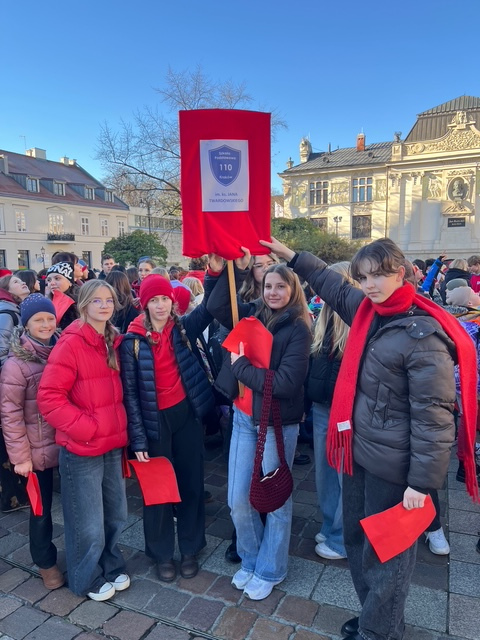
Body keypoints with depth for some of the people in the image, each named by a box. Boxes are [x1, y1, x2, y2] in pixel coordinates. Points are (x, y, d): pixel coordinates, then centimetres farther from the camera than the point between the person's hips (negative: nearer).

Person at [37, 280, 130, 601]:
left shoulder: (114, 342, 6)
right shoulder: (71, 343, -17)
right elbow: (49, 397, -20)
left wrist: (119, 426, 6)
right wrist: (86, 428, -19)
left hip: (113, 444, 7)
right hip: (82, 450, -6)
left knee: (115, 515, 19)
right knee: (88, 524, 10)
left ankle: (112, 566, 43)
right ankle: (88, 579, 35)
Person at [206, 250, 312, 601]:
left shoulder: (298, 328, -12)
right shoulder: (253, 313, 3)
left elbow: (286, 383, -20)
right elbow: (216, 307, 0)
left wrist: (240, 365, -14)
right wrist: (235, 269, -6)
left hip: (278, 423, -4)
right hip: (243, 418, 5)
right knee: (238, 500, 11)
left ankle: (269, 569, 35)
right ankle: (250, 560, 37)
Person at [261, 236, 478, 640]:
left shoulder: (422, 335, -20)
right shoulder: (367, 310, 3)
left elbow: (432, 415, -20)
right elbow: (334, 287, 22)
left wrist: (423, 480, -19)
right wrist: (292, 257, 27)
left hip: (392, 462, -8)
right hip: (360, 449, 8)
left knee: (385, 549, 10)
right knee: (357, 539, 22)